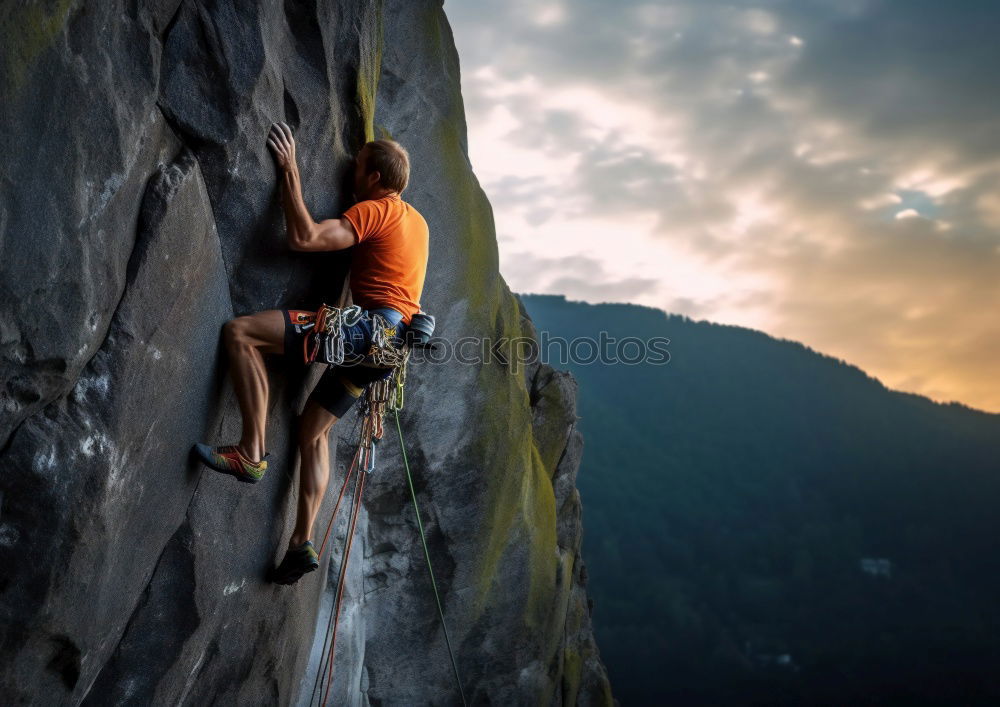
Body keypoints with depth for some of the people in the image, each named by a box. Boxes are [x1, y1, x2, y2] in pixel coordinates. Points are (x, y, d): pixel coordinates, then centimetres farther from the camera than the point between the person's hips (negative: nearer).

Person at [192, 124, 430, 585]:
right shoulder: (416, 221, 23)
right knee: (312, 429, 18)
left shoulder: (375, 210, -6)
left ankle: (251, 453, -21)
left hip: (370, 328, -10)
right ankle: (302, 544, 14)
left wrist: (290, 172, -10)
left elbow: (303, 238, -18)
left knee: (240, 332, -17)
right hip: (390, 343, 10)